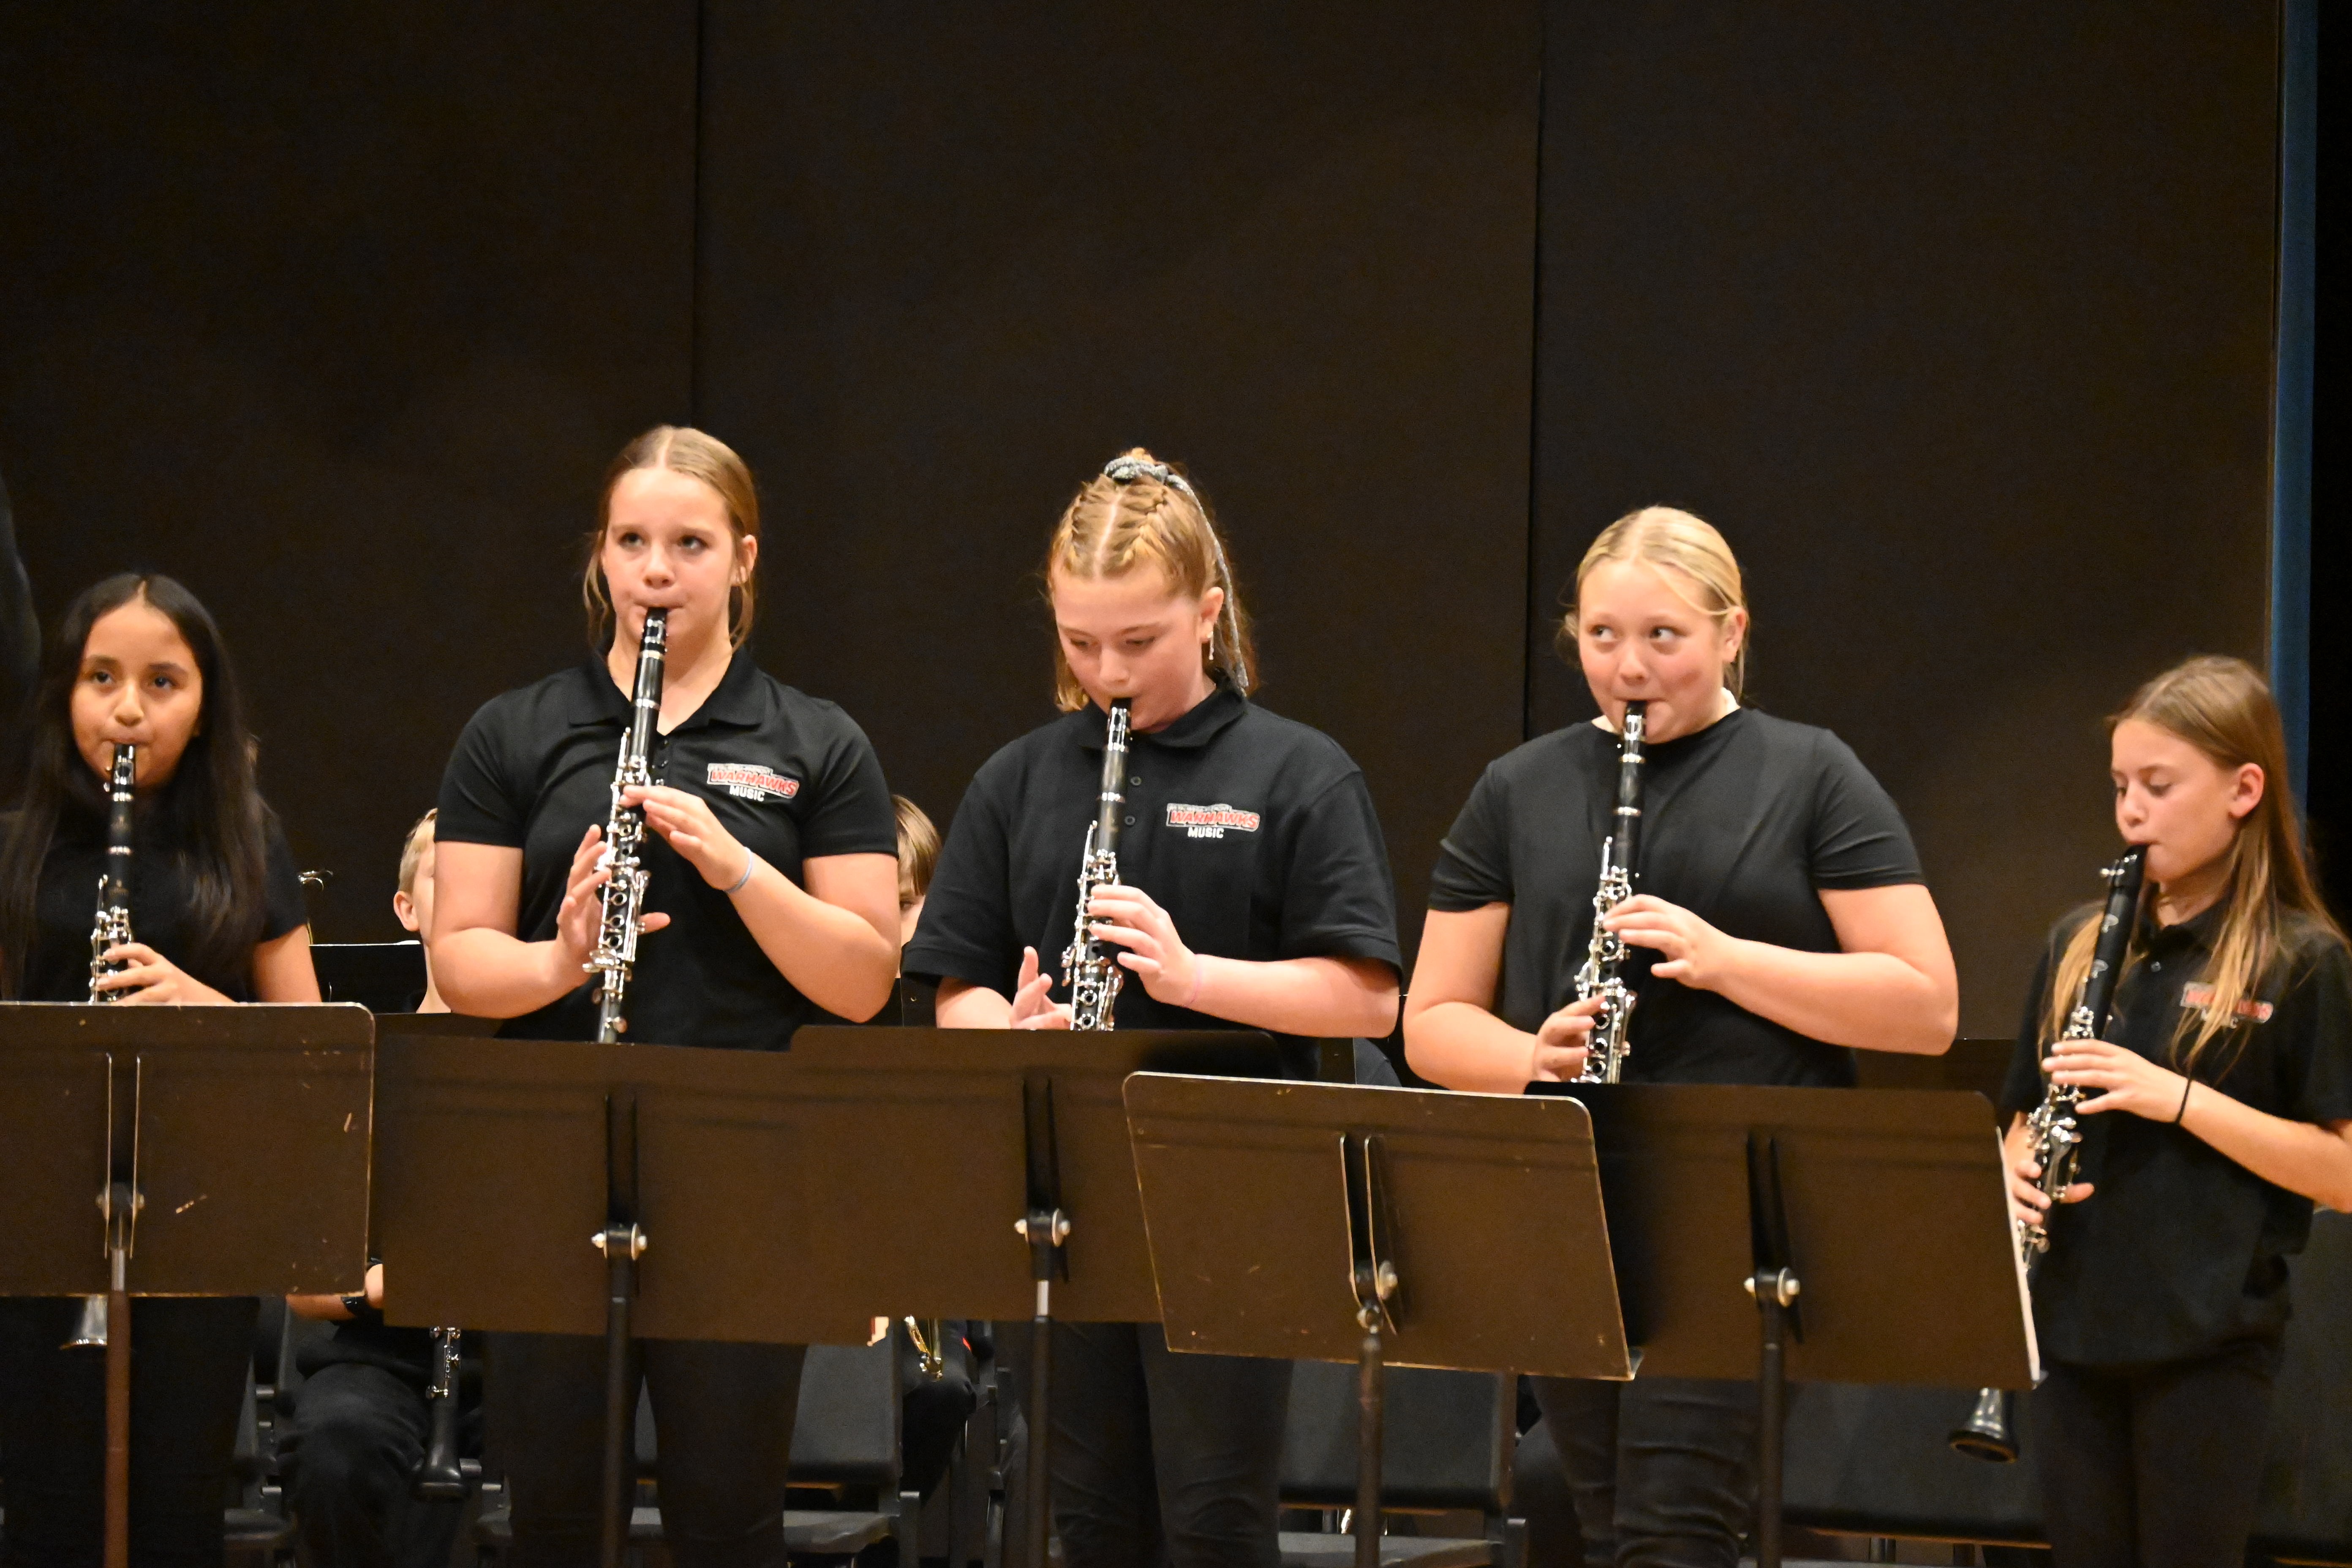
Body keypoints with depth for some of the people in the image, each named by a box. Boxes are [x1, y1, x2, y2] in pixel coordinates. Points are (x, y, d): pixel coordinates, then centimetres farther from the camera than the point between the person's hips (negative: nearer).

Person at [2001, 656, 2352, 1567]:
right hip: (2076, 1322, 5)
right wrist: (2019, 1171, -5)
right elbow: (2025, 1114, 19)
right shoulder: (2080, 946, 11)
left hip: (2208, 1343, -5)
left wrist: (2177, 1097, -19)